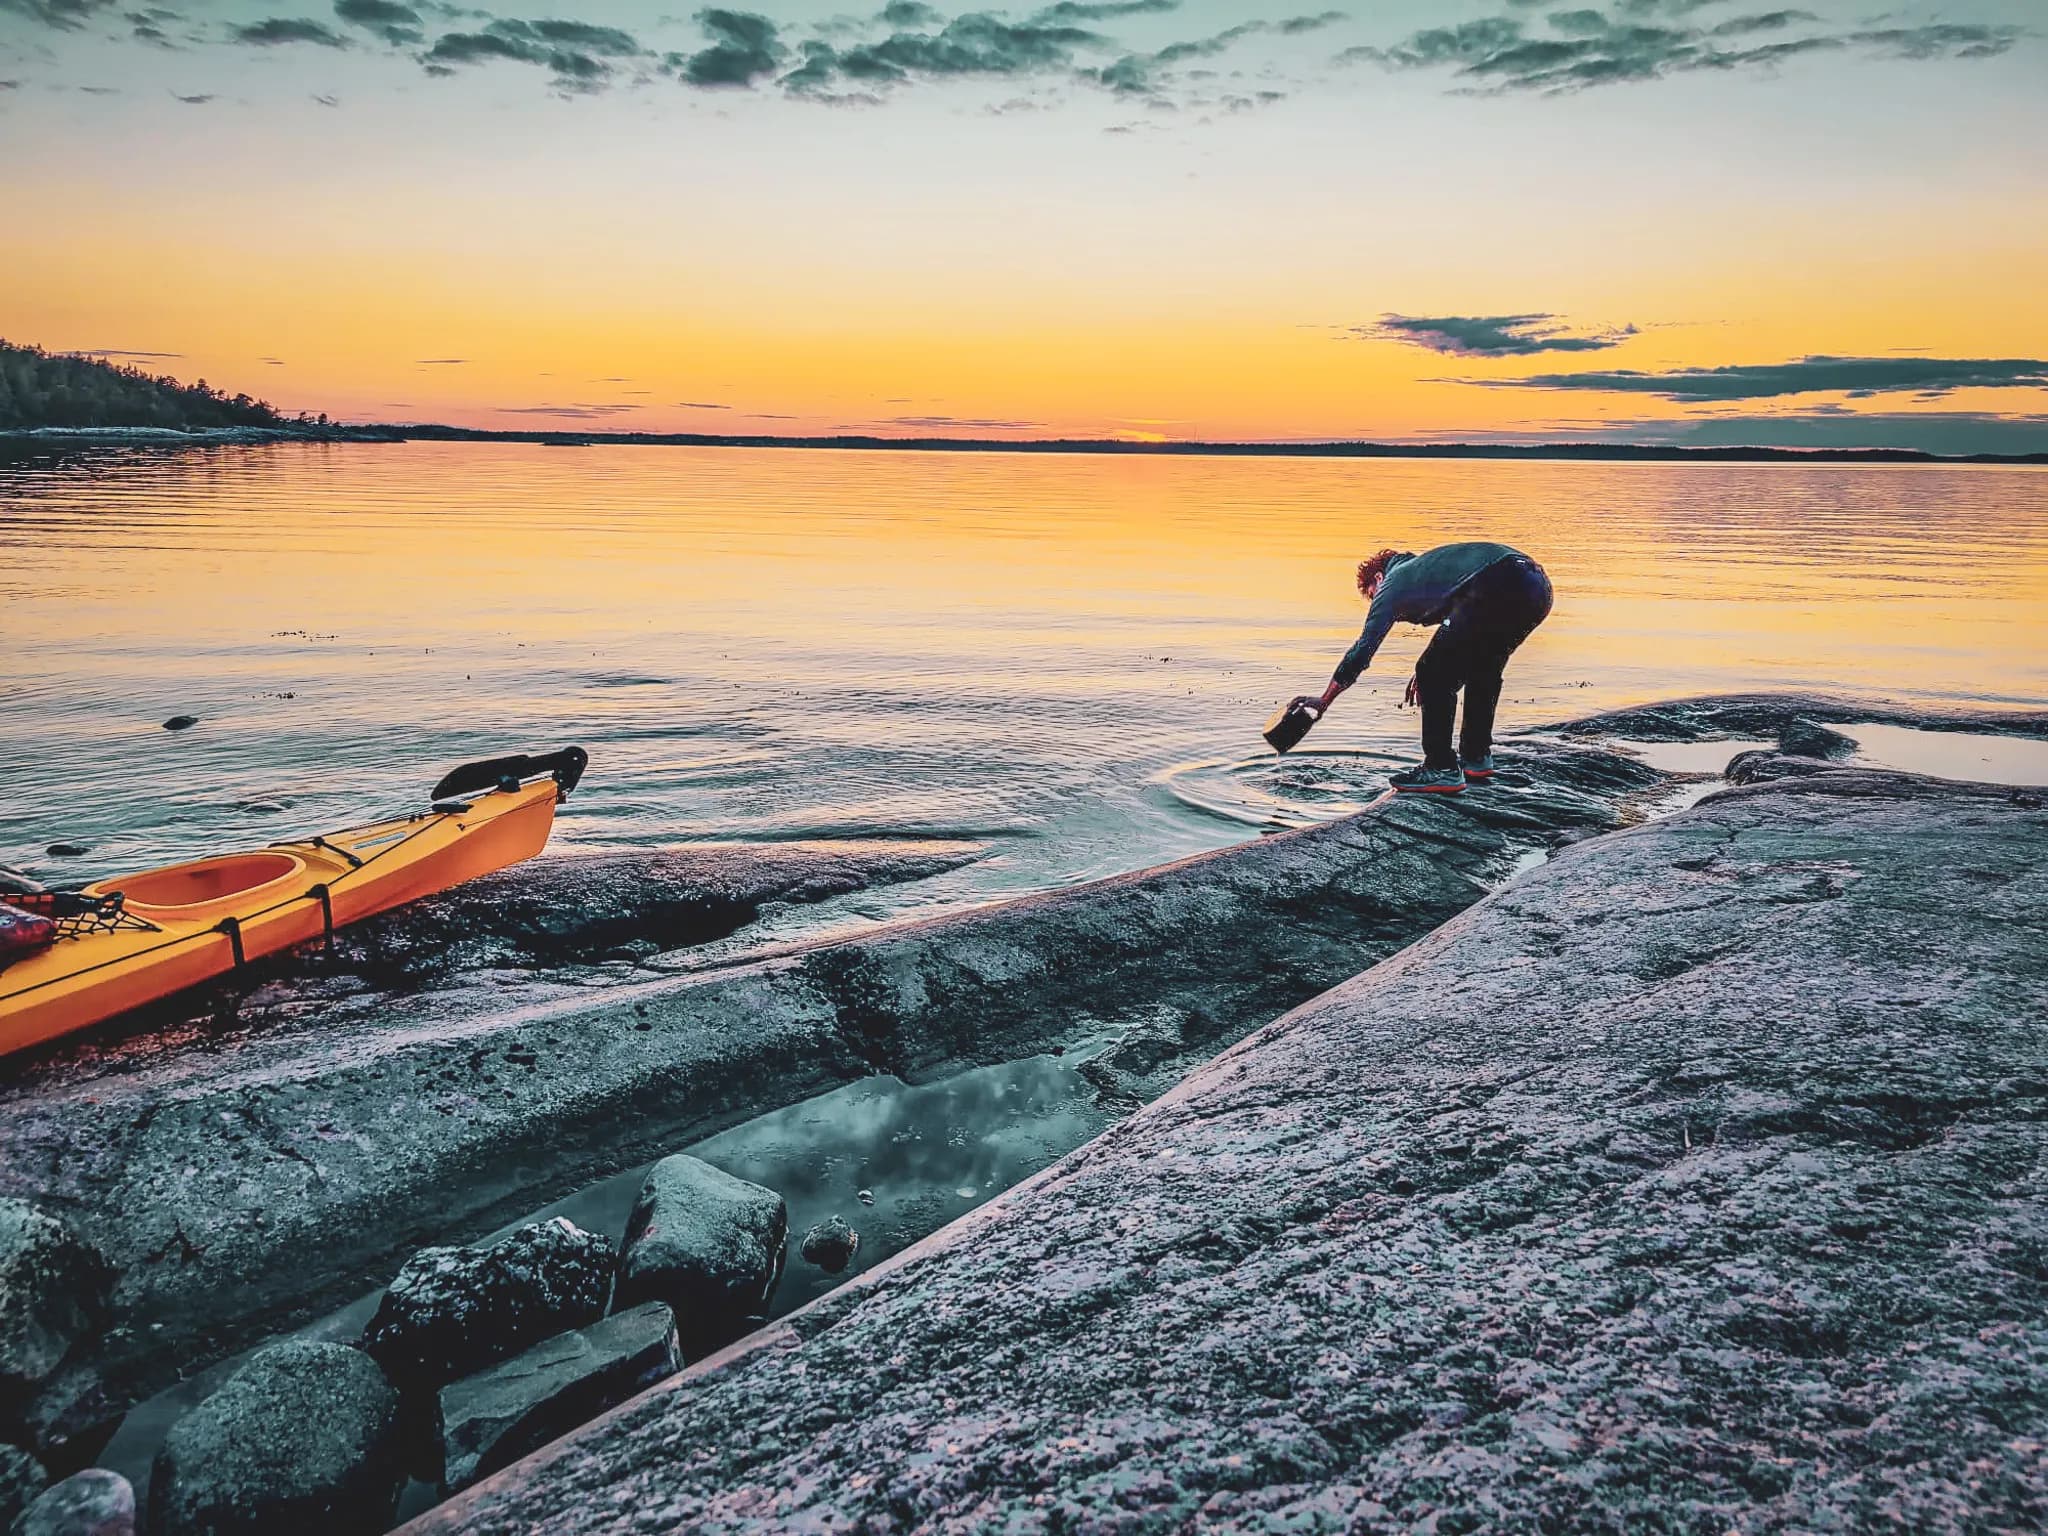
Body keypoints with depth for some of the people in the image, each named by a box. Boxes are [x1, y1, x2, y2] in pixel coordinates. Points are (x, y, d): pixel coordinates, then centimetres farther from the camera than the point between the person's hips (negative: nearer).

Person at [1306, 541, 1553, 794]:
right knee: (1483, 670, 28)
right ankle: (1477, 759, 34)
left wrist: (1323, 701, 20)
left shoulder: (1394, 581, 17)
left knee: (1434, 677, 4)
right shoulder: (1426, 566, 38)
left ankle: (1442, 770, 4)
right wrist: (1432, 670, 44)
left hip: (1497, 590, -8)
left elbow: (1363, 648, 15)